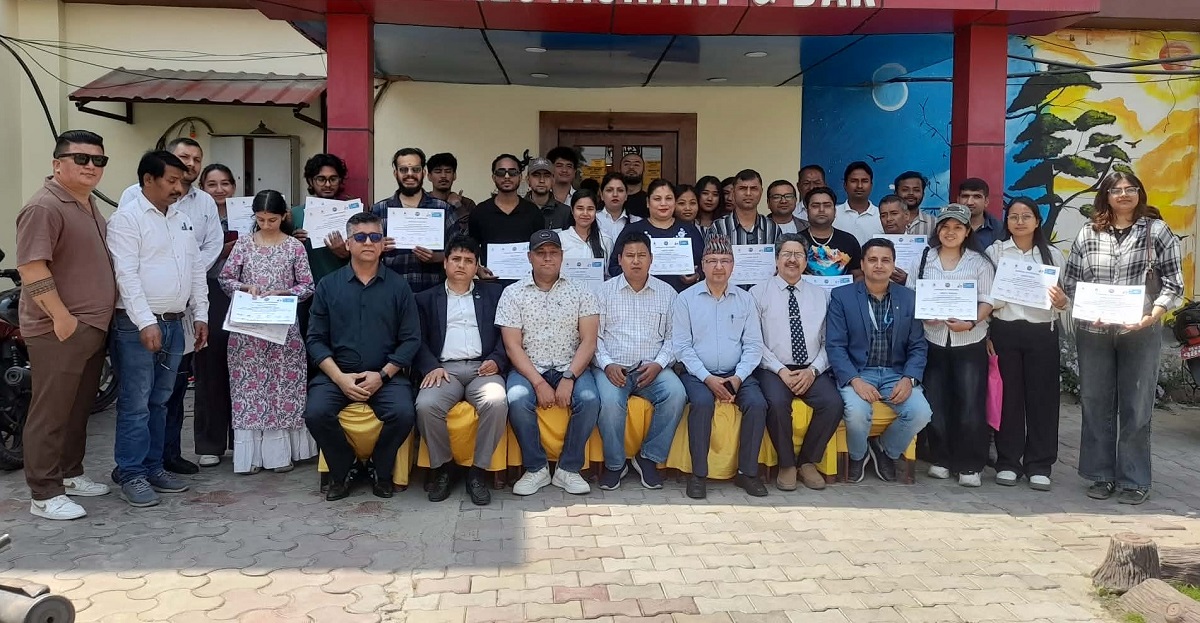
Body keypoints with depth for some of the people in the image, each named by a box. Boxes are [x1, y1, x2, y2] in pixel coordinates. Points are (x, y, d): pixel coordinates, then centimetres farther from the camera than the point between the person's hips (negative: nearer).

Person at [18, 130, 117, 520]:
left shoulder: (88, 205, 15)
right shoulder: (44, 207, -15)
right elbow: (31, 268, -21)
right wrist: (62, 317, -22)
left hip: (93, 327, 9)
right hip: (59, 331, -9)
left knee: (79, 409, 18)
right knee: (51, 413, -1)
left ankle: (70, 474, 30)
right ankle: (44, 495, 6)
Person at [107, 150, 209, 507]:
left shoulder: (182, 220, 15)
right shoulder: (127, 218, -7)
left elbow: (197, 270, 17)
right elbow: (127, 275, -15)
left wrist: (200, 315, 11)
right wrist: (146, 322, -21)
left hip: (175, 324, 7)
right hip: (137, 325, -7)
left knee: (160, 402, 13)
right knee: (135, 404, -2)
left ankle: (152, 467, 22)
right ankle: (131, 474, 7)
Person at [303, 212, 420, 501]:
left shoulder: (398, 286, 5)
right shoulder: (328, 286, 8)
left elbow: (410, 339, 1)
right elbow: (315, 338, 4)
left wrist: (382, 375, -11)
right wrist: (340, 377, -10)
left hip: (386, 375, -1)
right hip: (337, 373, 1)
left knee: (403, 414, -27)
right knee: (316, 413, -26)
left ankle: (381, 471, 2)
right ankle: (341, 471, 2)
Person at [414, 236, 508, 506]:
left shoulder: (493, 294, 21)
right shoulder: (427, 298, 21)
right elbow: (419, 340, 10)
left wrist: (496, 361, -6)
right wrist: (431, 367, -9)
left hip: (482, 368, 0)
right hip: (444, 369, 0)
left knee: (497, 402, -34)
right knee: (426, 405, -32)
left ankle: (479, 470, -16)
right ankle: (443, 467, -8)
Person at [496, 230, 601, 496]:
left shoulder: (579, 292, 5)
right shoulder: (513, 293, 3)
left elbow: (588, 341, -2)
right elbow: (512, 346, -4)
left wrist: (569, 378, -17)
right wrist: (539, 383, -16)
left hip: (571, 368, 1)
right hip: (529, 369, 0)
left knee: (589, 399, -28)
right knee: (517, 400, -31)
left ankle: (568, 469, -10)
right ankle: (536, 468, -10)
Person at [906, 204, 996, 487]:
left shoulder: (979, 262, 5)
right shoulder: (924, 258, 8)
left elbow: (988, 301, 0)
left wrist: (971, 322, -17)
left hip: (970, 341, -1)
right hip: (932, 339, 1)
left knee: (970, 404, -4)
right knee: (935, 402, 2)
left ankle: (969, 465, 7)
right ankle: (940, 459, 17)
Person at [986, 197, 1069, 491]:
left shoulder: (1052, 254, 8)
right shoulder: (995, 251, 5)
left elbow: (1064, 301, 9)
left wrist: (1061, 300, -15)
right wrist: (986, 332, -6)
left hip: (1042, 333, 1)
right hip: (1005, 331, -1)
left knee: (1042, 396, 3)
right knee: (1008, 396, 3)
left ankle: (1039, 466, 13)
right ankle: (1008, 462, 14)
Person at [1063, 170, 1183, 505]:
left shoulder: (1157, 231, 1)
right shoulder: (1088, 233, 6)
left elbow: (1173, 284, -1)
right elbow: (1069, 280, 6)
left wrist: (1152, 315, -15)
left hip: (1140, 333, -2)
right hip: (1093, 331, 2)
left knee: (1136, 407, 4)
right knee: (1096, 404, 8)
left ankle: (1134, 481, 15)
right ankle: (1101, 475, 20)